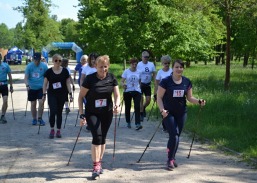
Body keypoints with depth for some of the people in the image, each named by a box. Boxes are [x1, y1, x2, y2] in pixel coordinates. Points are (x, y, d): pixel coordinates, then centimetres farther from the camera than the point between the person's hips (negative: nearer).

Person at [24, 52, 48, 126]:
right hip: (32, 88, 1)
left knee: (41, 102, -12)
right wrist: (27, 85, -21)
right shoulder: (29, 66, -4)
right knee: (33, 104, 7)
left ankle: (40, 118, 3)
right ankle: (34, 119, 20)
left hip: (41, 87, 0)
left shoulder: (44, 66, -2)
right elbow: (26, 77, -6)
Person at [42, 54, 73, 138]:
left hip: (62, 94, 2)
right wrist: (44, 94, -4)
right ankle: (52, 129, 6)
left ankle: (58, 131, 16)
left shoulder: (65, 71, 2)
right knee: (53, 111, -12)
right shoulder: (49, 71, -1)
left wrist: (70, 94, -2)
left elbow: (68, 83, 4)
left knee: (59, 112, 7)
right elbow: (45, 83, 3)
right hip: (52, 94, -1)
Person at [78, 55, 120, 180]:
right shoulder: (90, 79, -14)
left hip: (107, 113, 4)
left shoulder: (111, 78, -4)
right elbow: (81, 96, -8)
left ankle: (99, 162, 27)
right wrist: (82, 114, -13)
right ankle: (96, 167, -10)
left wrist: (117, 105, -24)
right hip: (92, 113, -4)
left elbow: (117, 94, -2)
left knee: (103, 138, 10)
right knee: (97, 137, -15)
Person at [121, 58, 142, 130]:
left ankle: (138, 124, -16)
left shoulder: (138, 72, 7)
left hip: (137, 91, 1)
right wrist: (123, 85, -23)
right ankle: (128, 123, 25)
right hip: (127, 91, 0)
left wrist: (140, 87, 3)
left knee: (137, 107, -13)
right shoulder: (126, 72, 0)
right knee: (127, 107, 9)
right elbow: (122, 81, -3)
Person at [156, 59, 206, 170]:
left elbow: (190, 97, 9)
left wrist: (199, 101, -10)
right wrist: (162, 110, -21)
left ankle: (172, 158, 27)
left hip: (181, 113, 4)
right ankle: (170, 160, -1)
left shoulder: (187, 82, 2)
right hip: (168, 113, -4)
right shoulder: (166, 81, -10)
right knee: (173, 135, -12)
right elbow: (159, 97, -8)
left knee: (176, 136, 11)